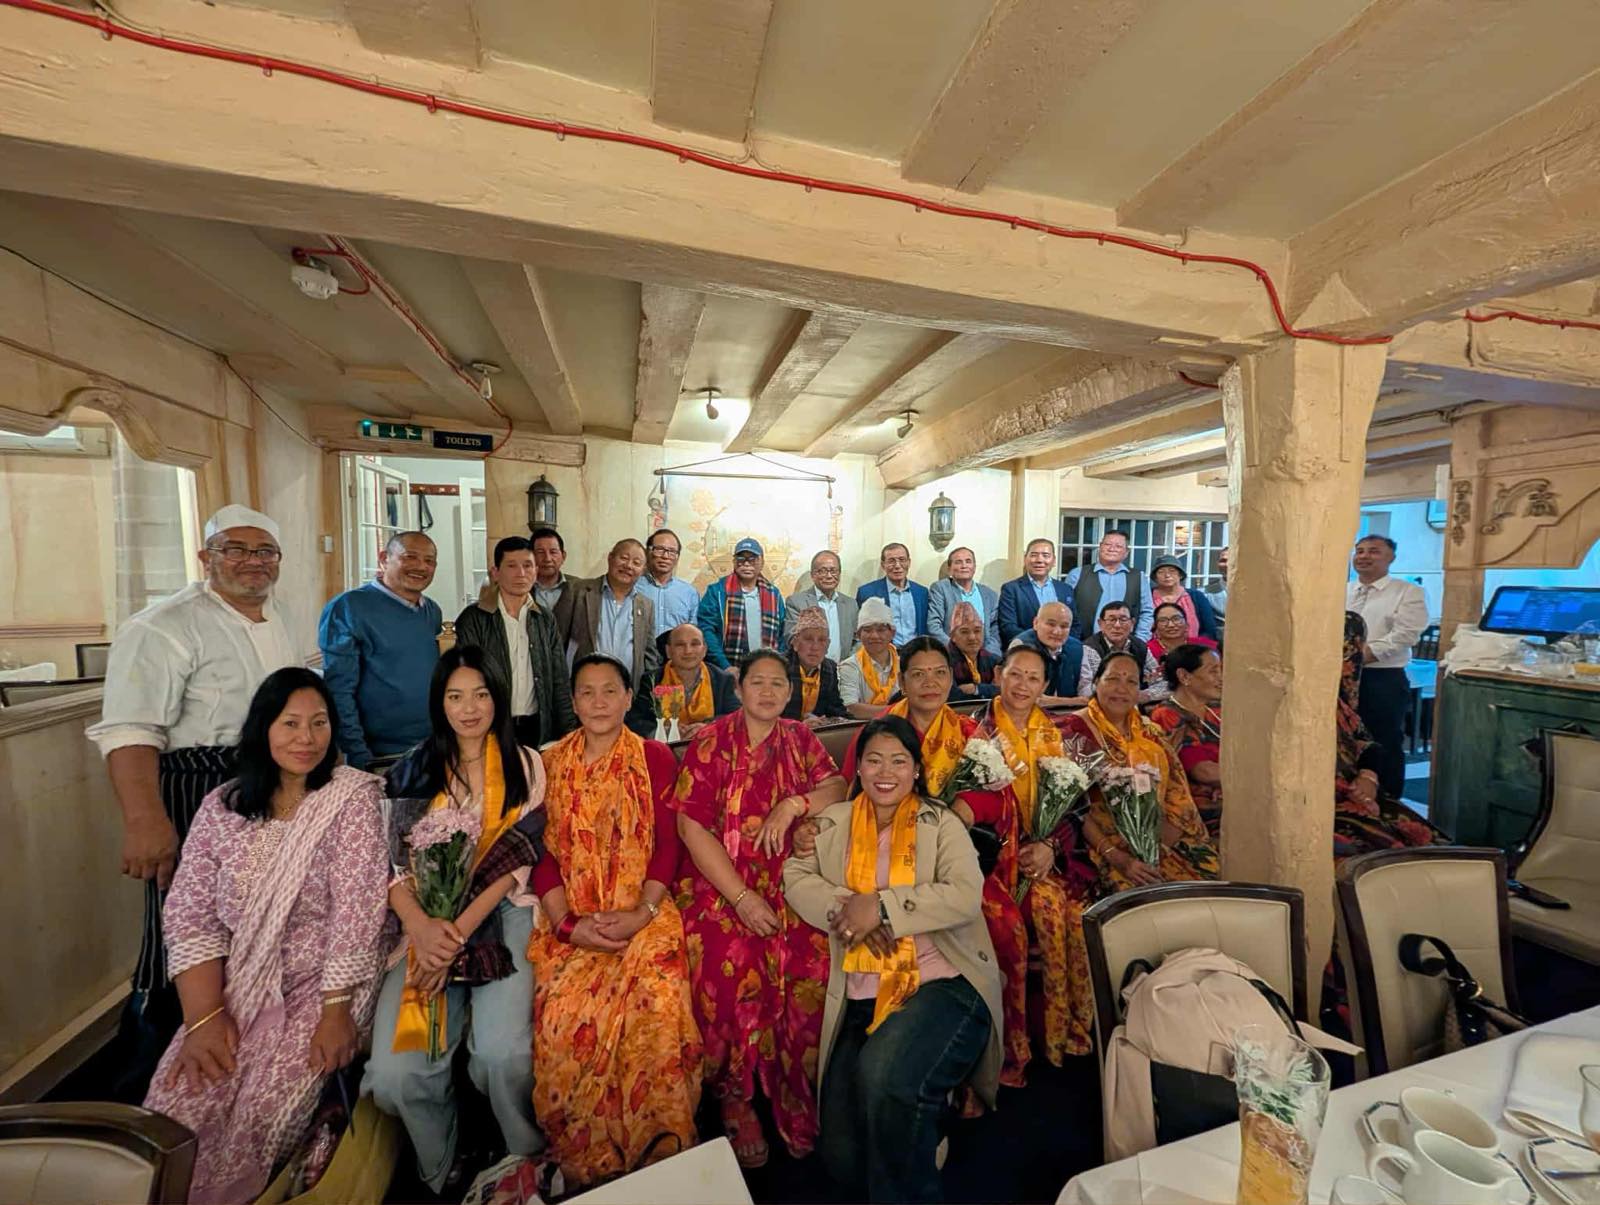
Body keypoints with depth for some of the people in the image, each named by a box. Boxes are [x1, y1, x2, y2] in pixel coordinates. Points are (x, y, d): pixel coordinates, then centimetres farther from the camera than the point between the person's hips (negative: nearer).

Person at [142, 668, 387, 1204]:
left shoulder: (354, 796, -11)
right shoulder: (221, 807, 2)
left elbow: (355, 910, -15)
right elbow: (190, 917, 0)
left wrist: (336, 1011, -17)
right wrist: (204, 1016, -10)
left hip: (326, 980, -3)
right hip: (237, 984, 4)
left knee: (264, 1112, -18)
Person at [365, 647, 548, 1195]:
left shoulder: (524, 765, 2)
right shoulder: (414, 769, 8)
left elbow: (516, 860, -4)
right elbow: (393, 863, 1)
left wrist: (461, 930, -15)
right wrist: (423, 928, -16)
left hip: (501, 914, -2)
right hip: (427, 924, 2)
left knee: (501, 1054, -23)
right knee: (395, 1071, -18)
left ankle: (528, 1161, 7)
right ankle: (439, 1174, 12)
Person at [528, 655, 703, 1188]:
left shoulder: (655, 758, 2)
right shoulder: (550, 763, 8)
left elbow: (668, 844, -2)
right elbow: (542, 853, 5)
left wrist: (642, 913, -15)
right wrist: (567, 922, -9)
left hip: (644, 914, -1)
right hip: (571, 920, 2)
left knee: (657, 1010, -26)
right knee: (563, 1019, -21)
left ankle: (657, 1156, -2)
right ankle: (582, 1165, 6)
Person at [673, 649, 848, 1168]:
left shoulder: (800, 738, 10)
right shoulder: (710, 742, -1)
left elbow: (837, 787, 1)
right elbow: (692, 828, -7)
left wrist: (793, 804, -18)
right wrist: (742, 899, -12)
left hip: (789, 882, 2)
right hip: (721, 884, -2)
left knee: (812, 968, -19)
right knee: (732, 968, -23)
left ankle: (795, 1098, 5)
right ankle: (736, 1101, 4)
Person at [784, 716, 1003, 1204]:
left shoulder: (941, 823, 1)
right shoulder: (834, 822, 9)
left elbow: (966, 896, -14)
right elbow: (796, 878, 0)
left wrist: (882, 906, -19)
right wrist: (844, 912, -18)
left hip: (944, 984, -3)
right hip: (861, 998, 4)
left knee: (884, 1074, -30)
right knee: (842, 1155, -2)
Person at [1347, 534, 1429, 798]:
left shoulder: (1408, 593, 0)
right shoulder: (1341, 592, 14)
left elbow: (1404, 635, -12)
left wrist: (1361, 655, -19)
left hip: (1383, 680, -4)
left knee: (1385, 747, 4)